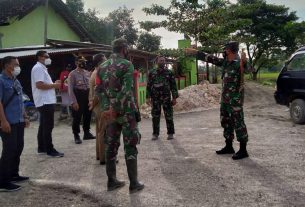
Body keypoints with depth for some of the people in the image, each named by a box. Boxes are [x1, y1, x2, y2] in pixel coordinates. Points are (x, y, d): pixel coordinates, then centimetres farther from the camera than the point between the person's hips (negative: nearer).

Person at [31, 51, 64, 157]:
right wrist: (54, 85, -15)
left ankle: (42, 148, 20)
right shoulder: (38, 68, -13)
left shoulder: (42, 68, 21)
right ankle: (50, 150, -4)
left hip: (46, 101, 11)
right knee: (48, 126, -8)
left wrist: (54, 83, 11)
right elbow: (39, 85, -23)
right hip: (45, 102, -11)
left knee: (43, 126, 14)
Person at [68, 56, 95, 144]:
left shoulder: (88, 73, 11)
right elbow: (70, 89, -10)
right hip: (78, 96, -5)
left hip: (88, 96, 5)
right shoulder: (72, 74, -5)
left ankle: (87, 133, 26)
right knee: (77, 117, 0)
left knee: (87, 116, 12)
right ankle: (76, 135, 11)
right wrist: (74, 101, -16)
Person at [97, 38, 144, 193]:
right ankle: (134, 183, 5)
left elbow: (100, 90, 4)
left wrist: (107, 108, -4)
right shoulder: (127, 65, -10)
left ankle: (111, 181, 18)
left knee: (111, 146, 11)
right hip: (125, 111, -6)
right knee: (130, 147, 0)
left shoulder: (102, 67, 11)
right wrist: (116, 109, -16)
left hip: (109, 112, 6)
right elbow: (126, 90, -20)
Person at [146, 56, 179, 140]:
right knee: (155, 117, 4)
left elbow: (173, 86, 4)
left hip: (166, 98, -1)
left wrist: (174, 98, -2)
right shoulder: (152, 73, 8)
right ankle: (155, 134, 12)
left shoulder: (169, 73, 5)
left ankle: (170, 133, 9)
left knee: (169, 116, 0)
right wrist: (148, 97, 0)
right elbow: (148, 86, 8)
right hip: (155, 98, 1)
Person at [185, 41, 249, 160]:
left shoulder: (238, 63, -16)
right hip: (225, 99, 9)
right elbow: (209, 58, 16)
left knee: (238, 124, -3)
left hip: (235, 100, -9)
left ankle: (243, 150, 5)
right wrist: (195, 52, 16)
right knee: (226, 123, 16)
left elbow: (244, 65, -40)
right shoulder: (225, 62, 9)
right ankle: (229, 147, 27)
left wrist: (244, 62, -63)